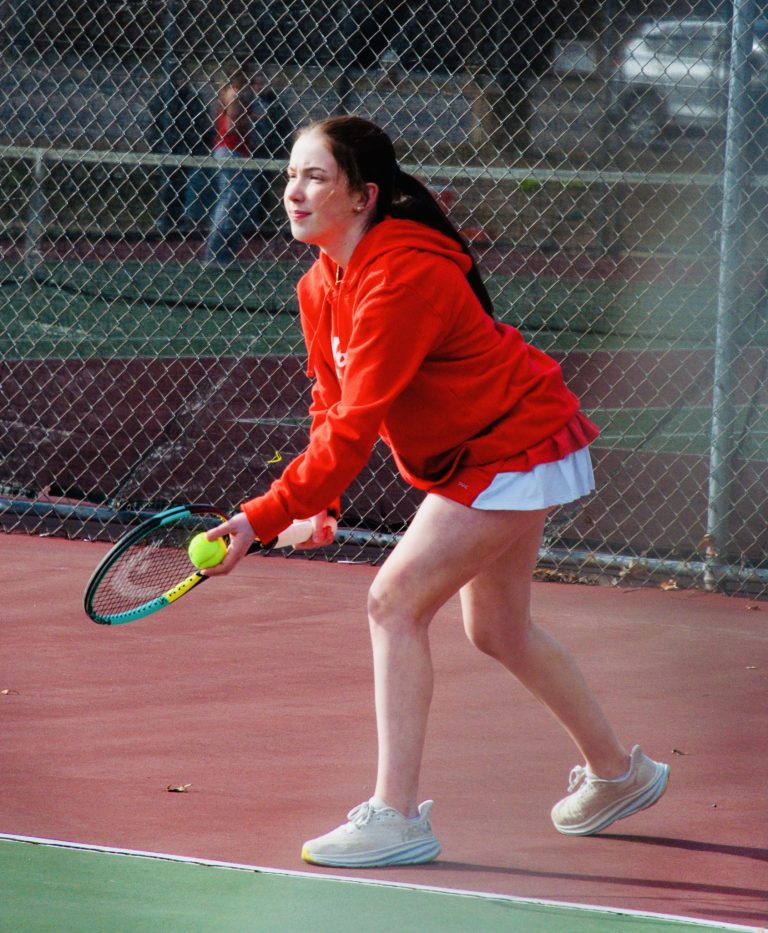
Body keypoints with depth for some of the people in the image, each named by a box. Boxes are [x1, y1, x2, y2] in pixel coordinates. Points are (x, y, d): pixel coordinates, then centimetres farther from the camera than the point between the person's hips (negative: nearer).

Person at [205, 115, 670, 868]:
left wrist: (264, 517, -34)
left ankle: (396, 817, -14)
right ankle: (618, 772, 41)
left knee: (395, 601, -16)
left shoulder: (402, 278, -31)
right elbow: (331, 402, 8)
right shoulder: (321, 287, -2)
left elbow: (354, 428, -34)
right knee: (496, 629, 21)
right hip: (480, 454, 10)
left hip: (517, 453, -10)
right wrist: (319, 504, -6)